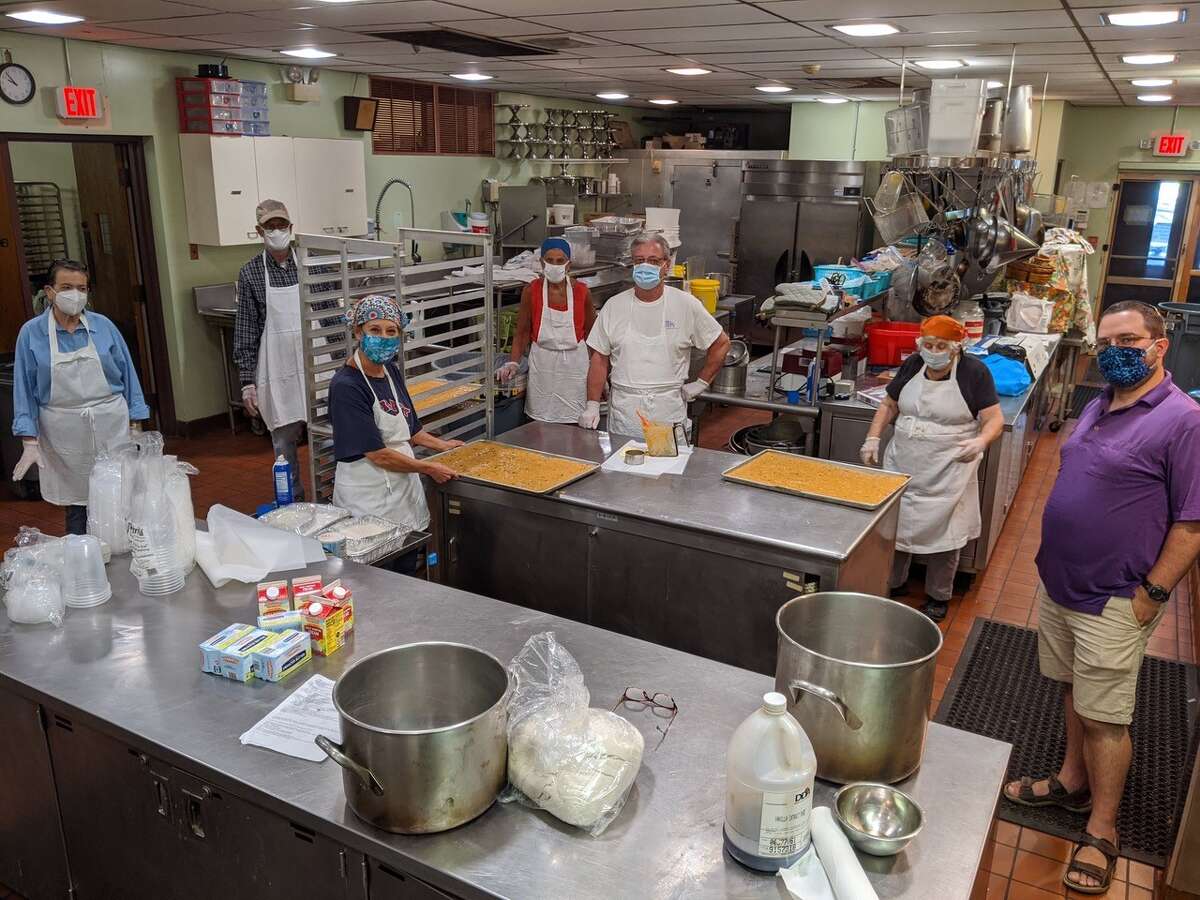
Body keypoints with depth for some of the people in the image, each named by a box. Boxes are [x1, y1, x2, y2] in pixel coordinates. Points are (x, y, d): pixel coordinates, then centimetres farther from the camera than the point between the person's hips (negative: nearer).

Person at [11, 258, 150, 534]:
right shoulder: (31, 333, -2)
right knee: (76, 511, 7)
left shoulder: (104, 326, 1)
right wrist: (30, 443, -9)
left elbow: (128, 377, 5)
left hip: (112, 429, 1)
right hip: (65, 438, -1)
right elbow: (24, 391, -1)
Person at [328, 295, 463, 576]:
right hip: (368, 498, -8)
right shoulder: (345, 386, -19)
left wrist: (440, 444, 17)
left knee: (407, 573, 15)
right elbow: (378, 455, -19)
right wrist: (427, 468, -11)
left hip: (404, 489, 8)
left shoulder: (391, 370, 6)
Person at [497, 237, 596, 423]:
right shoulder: (531, 291, -3)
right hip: (542, 365, 0)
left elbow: (591, 332, 8)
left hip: (574, 364, 0)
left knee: (574, 426, -1)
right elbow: (522, 332, 3)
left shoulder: (581, 292, -2)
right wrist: (513, 362, -10)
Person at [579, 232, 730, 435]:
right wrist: (592, 405, -1)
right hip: (623, 409, 1)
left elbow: (721, 343, 9)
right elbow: (600, 358, 5)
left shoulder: (687, 305, -1)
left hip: (668, 410, -1)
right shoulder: (614, 306, 3)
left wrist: (701, 383, 5)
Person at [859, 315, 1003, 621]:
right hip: (902, 467, 4)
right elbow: (889, 405, 14)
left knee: (943, 533, 3)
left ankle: (938, 598, 22)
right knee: (892, 526, 10)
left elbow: (994, 419, -10)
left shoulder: (973, 372, -8)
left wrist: (980, 441, -29)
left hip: (947, 474, -4)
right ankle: (891, 584, 30)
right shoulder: (912, 366, 4)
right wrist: (873, 438, 2)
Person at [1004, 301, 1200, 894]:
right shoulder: (1097, 407, 8)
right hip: (1057, 581, 7)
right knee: (1074, 690, 21)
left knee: (1105, 717, 3)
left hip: (1113, 601, -7)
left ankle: (1102, 832, 19)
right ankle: (1072, 781, 39)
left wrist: (1150, 595, -16)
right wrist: (1052, 564, 15)